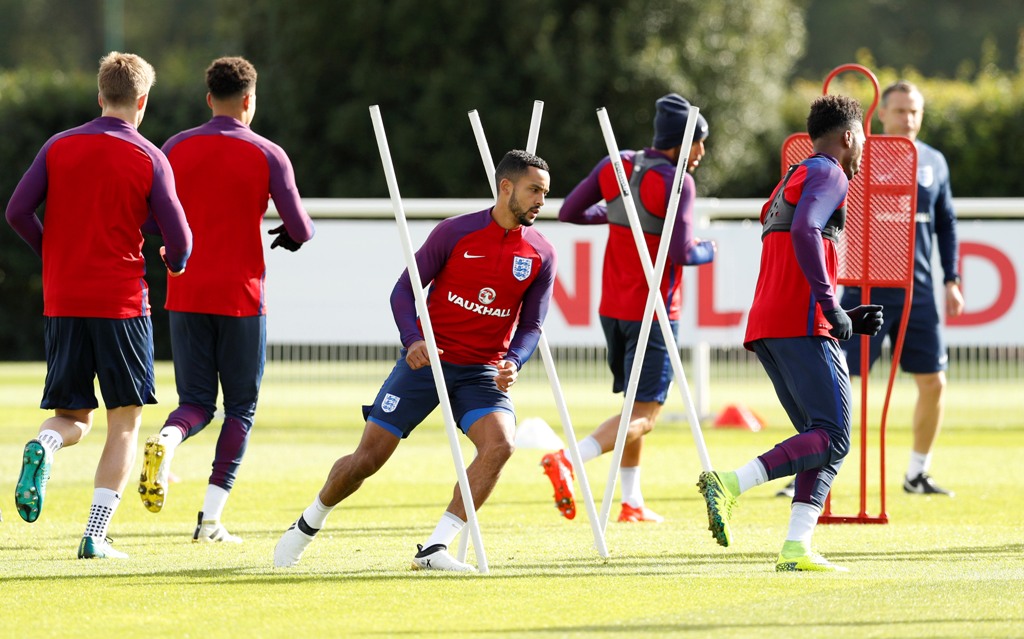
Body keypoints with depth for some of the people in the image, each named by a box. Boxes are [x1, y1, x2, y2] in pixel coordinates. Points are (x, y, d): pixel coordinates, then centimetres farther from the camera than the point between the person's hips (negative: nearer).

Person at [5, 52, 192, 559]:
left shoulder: (59, 147, 4)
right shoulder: (148, 159, -4)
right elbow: (178, 238, -5)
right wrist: (175, 263, 19)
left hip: (62, 304, 3)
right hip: (122, 302, -3)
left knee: (73, 418, 13)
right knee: (124, 421, 6)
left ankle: (43, 447, -23)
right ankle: (96, 536, -3)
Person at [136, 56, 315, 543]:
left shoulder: (176, 149, 4)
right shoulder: (268, 156, -4)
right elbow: (300, 229, -5)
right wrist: (292, 235, 18)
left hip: (185, 296, 3)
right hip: (241, 297, -3)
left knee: (197, 404, 10)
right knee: (240, 408, 8)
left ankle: (167, 440, -25)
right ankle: (211, 517, -1)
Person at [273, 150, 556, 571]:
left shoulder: (541, 255, 0)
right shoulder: (456, 232, -9)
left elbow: (531, 326, 4)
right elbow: (404, 290, -6)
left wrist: (512, 364, -17)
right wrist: (412, 340, -23)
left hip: (482, 373, 2)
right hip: (427, 359, -2)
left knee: (501, 444, -26)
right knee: (368, 458, -3)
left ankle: (434, 550, -21)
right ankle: (307, 526, 26)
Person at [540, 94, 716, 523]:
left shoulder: (615, 166, 4)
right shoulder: (677, 183, -16)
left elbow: (569, 212, 9)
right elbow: (681, 253, -21)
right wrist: (707, 251, 1)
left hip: (612, 306, 8)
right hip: (653, 311, -8)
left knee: (635, 404, 19)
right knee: (645, 414, -7)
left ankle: (631, 503, 19)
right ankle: (568, 460, -27)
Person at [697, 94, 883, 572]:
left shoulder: (789, 184, 29)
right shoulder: (828, 174, 0)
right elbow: (805, 232, -21)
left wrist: (845, 320, 25)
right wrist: (831, 306, -20)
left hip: (764, 328, 9)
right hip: (804, 327, -9)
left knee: (824, 441, 9)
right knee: (832, 438, -12)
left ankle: (796, 549, -4)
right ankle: (730, 485, -28)